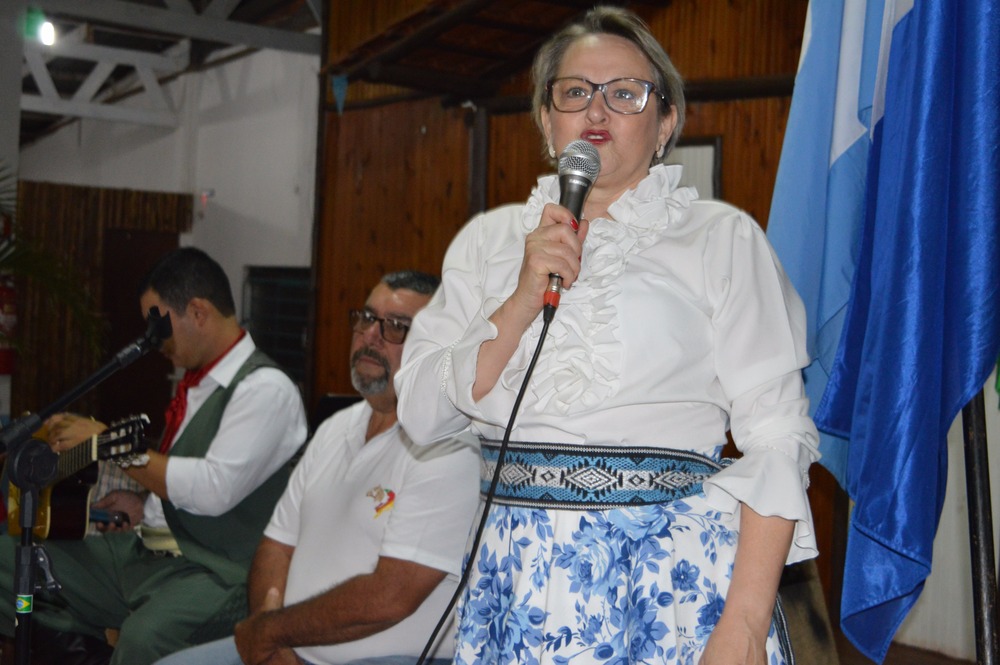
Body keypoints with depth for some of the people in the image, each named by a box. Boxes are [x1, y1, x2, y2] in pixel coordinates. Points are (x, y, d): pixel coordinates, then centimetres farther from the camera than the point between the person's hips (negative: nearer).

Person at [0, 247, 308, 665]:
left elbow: (215, 489, -24)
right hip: (145, 549, 9)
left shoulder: (266, 389, -13)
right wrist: (146, 509, 6)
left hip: (215, 571, -9)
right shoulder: (196, 383, 14)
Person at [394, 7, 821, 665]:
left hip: (672, 576, -2)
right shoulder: (488, 239, 10)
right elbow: (421, 414, 1)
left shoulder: (722, 236, 0)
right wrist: (525, 299, -11)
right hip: (520, 576, 3)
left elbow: (776, 437, -7)